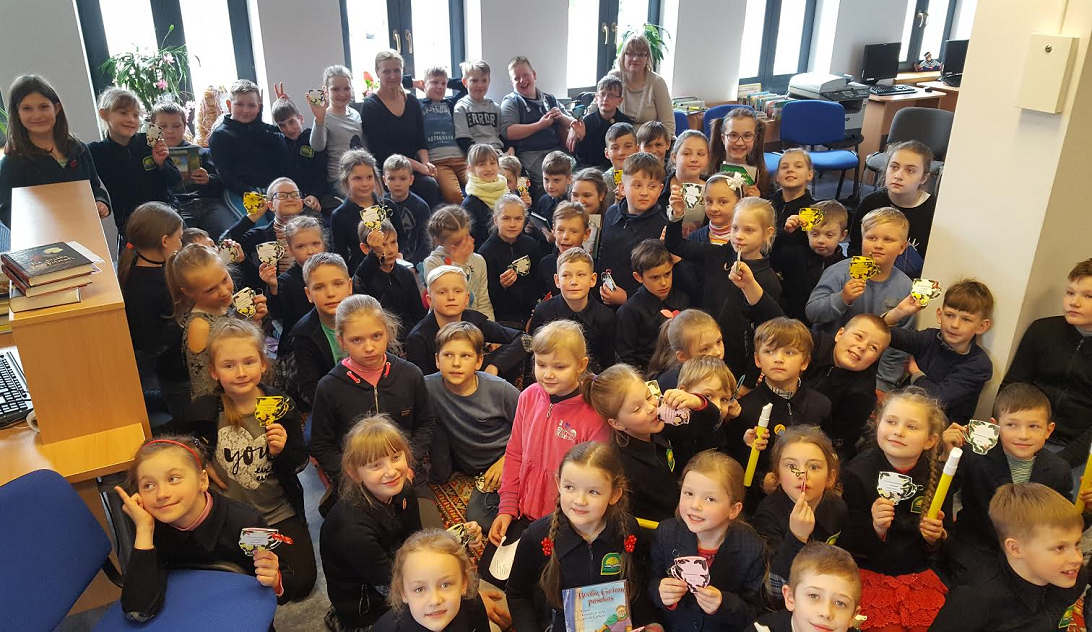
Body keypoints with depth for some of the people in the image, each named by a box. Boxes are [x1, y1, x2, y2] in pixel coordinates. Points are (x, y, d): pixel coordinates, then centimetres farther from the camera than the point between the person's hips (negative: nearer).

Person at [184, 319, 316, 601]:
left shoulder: (281, 406, -12)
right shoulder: (205, 411, -14)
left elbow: (299, 463, -4)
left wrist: (282, 451, -24)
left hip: (278, 512, 1)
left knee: (302, 580, -3)